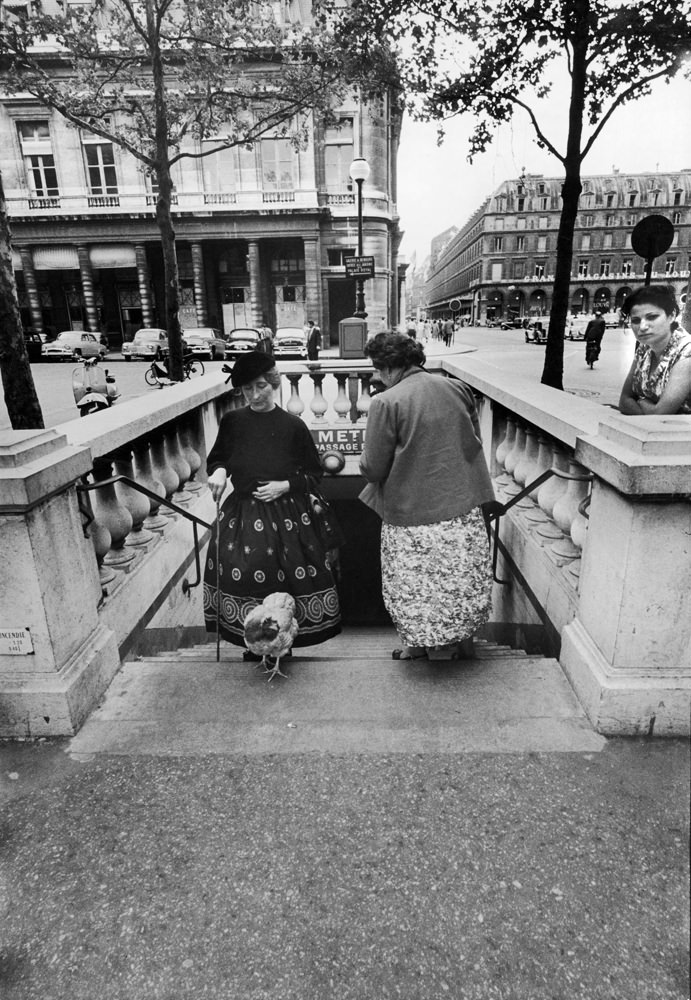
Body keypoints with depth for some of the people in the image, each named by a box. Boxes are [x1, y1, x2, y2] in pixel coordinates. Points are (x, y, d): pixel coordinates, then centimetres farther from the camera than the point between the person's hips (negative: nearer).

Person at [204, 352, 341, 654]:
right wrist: (219, 471, -5)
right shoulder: (232, 421, 2)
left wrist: (285, 486, -11)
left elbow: (313, 474, 4)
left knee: (284, 583, -2)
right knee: (242, 581, 0)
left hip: (285, 516, -2)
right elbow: (215, 459, 16)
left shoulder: (293, 426, -5)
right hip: (241, 515, 2)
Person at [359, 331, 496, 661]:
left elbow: (373, 469, -13)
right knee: (460, 581, 20)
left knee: (418, 587, 15)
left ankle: (423, 644, 31)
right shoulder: (457, 388, 3)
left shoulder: (386, 403, -15)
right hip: (465, 508, 5)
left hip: (413, 514, -5)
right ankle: (461, 639, 36)